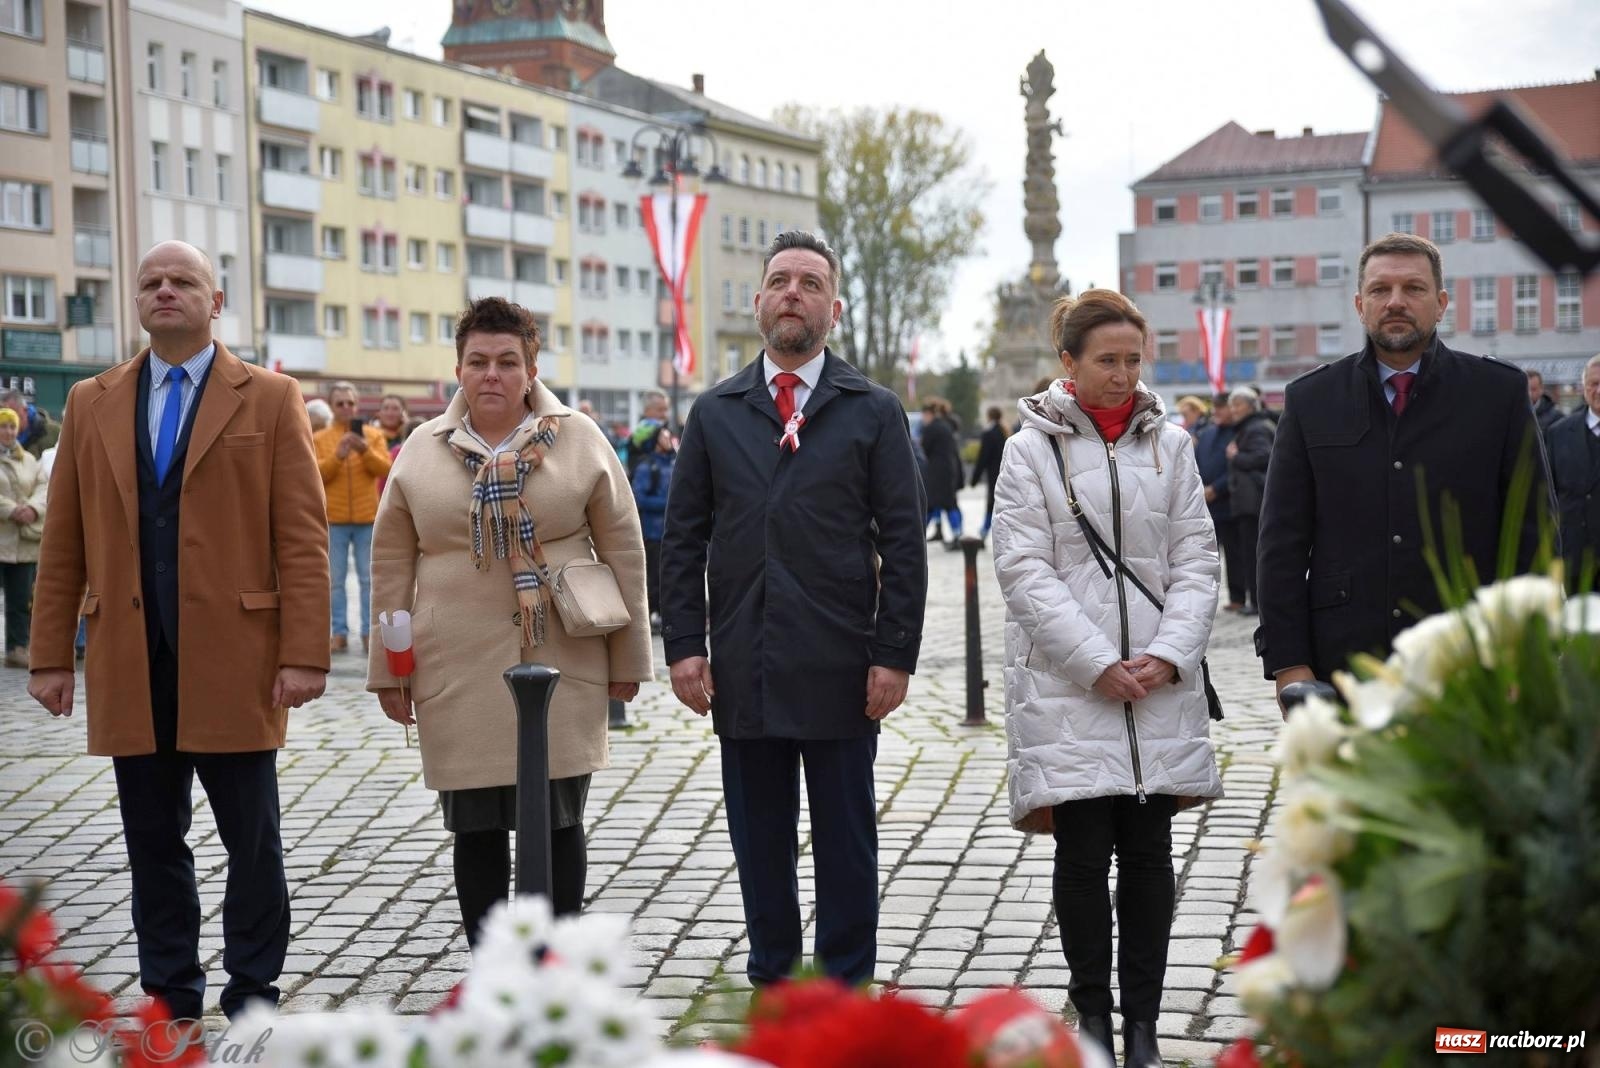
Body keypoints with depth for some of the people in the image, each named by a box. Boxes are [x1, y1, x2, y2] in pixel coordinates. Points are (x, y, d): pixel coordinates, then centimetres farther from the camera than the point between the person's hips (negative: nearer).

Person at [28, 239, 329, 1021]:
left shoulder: (270, 399, 3)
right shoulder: (90, 404, 12)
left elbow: (302, 537, -3)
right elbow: (63, 543, 11)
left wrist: (304, 654, -10)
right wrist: (50, 656, 5)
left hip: (234, 659, -3)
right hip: (130, 665, 3)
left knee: (252, 844, 3)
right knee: (153, 846, 9)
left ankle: (251, 1000, 15)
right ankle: (170, 1001, 19)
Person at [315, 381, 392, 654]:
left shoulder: (374, 434, 7)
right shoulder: (319, 438, 7)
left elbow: (385, 469, -3)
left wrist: (365, 450, -19)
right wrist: (337, 457, -17)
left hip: (367, 517, 0)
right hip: (333, 519, 0)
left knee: (368, 578, 3)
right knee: (335, 580, 2)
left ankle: (369, 633, 7)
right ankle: (339, 633, 5)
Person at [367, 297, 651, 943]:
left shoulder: (580, 440, 3)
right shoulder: (421, 452, 6)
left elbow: (622, 552, 4)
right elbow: (392, 567, 9)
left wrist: (626, 659, 2)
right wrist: (388, 670, 7)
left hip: (562, 667, -1)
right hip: (458, 677, 1)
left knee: (559, 823, 4)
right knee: (475, 829, 6)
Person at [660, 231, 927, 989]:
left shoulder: (874, 411, 3)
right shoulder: (714, 412, 9)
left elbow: (903, 543, -1)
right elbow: (682, 538, 9)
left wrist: (895, 655, -8)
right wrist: (683, 644, 0)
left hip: (840, 669, -2)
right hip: (742, 667, 2)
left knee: (845, 839, 6)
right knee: (758, 840, 9)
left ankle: (847, 988, 16)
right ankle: (769, 985, 20)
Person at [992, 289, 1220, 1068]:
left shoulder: (1170, 444, 9)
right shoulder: (1032, 449, 1)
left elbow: (1196, 562, 7)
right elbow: (1025, 571, -5)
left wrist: (1170, 657, -8)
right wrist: (1099, 665, -12)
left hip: (1161, 684, 2)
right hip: (1067, 684, -2)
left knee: (1149, 852, 4)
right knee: (1084, 853, -1)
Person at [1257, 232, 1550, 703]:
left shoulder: (1499, 391, 5)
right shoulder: (1311, 399, 7)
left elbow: (1533, 535, 6)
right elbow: (1282, 542, 6)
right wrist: (1287, 661, -2)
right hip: (1341, 664, 1)